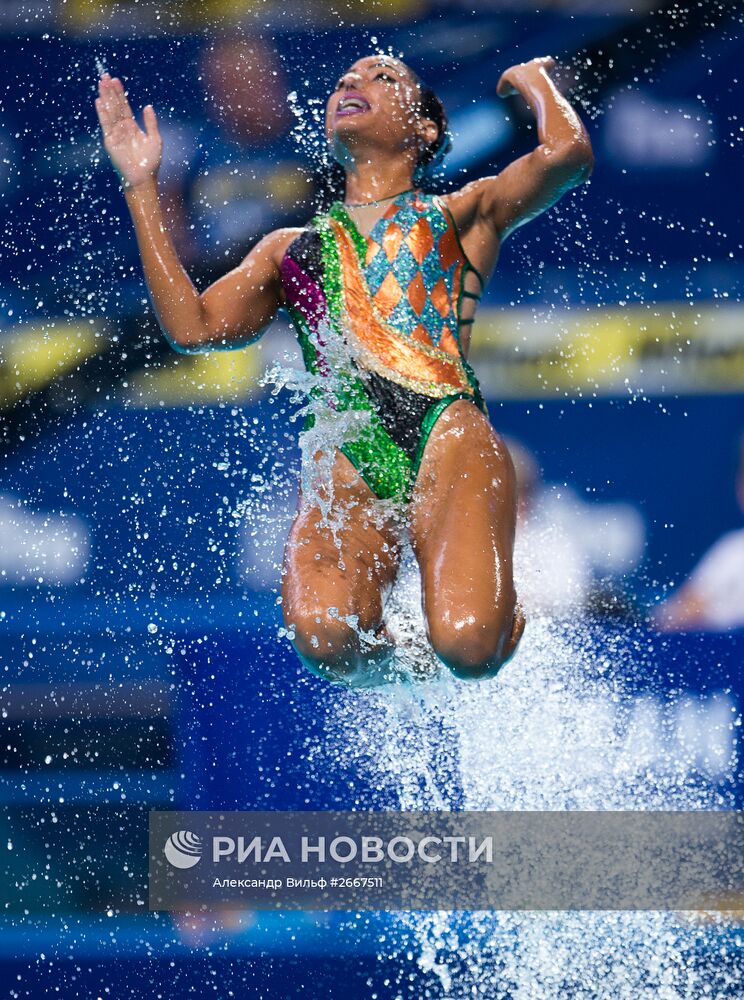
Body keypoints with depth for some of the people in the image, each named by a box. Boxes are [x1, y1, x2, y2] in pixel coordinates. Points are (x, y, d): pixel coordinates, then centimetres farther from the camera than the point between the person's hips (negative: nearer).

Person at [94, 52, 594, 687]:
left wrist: (535, 80, 27)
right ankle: (384, 655, 7)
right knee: (323, 636, -31)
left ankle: (501, 606, 12)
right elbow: (193, 325, 17)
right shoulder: (292, 248, 31)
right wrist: (141, 187, 23)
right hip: (346, 459, 2)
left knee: (469, 646, -27)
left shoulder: (461, 216, 23)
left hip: (448, 432, -2)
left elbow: (566, 153, 6)